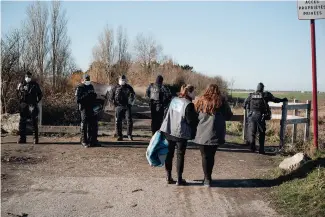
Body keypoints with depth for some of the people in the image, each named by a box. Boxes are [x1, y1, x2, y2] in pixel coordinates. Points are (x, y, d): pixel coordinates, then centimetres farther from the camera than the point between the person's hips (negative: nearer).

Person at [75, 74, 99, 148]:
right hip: (84, 109, -7)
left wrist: (94, 95, 2)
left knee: (94, 124, 7)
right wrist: (86, 95, -23)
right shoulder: (80, 88, -4)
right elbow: (78, 99, -13)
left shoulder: (91, 86, 17)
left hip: (92, 108, 7)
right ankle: (84, 142, 6)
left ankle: (93, 140, 17)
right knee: (84, 125, -2)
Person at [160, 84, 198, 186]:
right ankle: (179, 179, 11)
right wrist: (193, 134, -1)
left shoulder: (174, 100, 7)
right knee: (180, 156, 6)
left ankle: (169, 177, 17)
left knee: (169, 154, 12)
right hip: (181, 134, -6)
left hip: (168, 131, 6)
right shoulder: (189, 105, -14)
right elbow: (191, 121, -15)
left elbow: (167, 114, 11)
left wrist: (165, 128, 16)